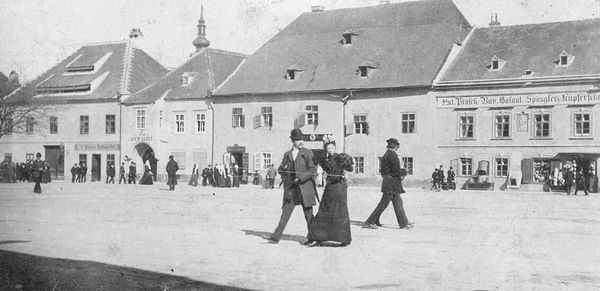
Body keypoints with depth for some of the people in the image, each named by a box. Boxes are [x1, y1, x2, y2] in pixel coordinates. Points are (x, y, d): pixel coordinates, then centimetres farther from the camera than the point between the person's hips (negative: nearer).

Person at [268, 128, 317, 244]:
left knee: (308, 214, 2)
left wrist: (300, 178, -15)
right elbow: (281, 171, 18)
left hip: (305, 187, -3)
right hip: (291, 188, 3)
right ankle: (276, 237, 0)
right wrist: (283, 168, -6)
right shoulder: (287, 154, 13)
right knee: (285, 213, 0)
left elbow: (313, 171, -6)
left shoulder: (307, 153, 0)